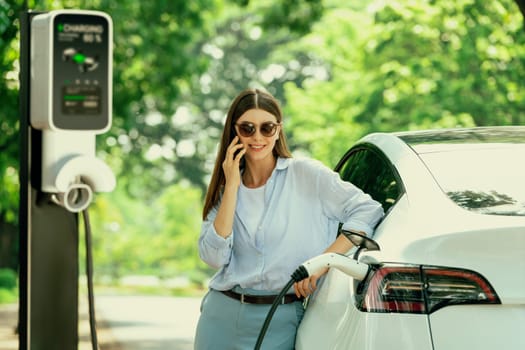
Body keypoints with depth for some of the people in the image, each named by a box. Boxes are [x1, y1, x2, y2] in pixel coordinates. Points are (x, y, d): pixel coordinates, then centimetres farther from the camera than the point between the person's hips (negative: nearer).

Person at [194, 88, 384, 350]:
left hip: (280, 321, -3)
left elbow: (368, 210, -8)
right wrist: (232, 187, -5)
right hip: (221, 314, 3)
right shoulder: (223, 190, 10)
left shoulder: (306, 174, -1)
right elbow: (214, 257, -3)